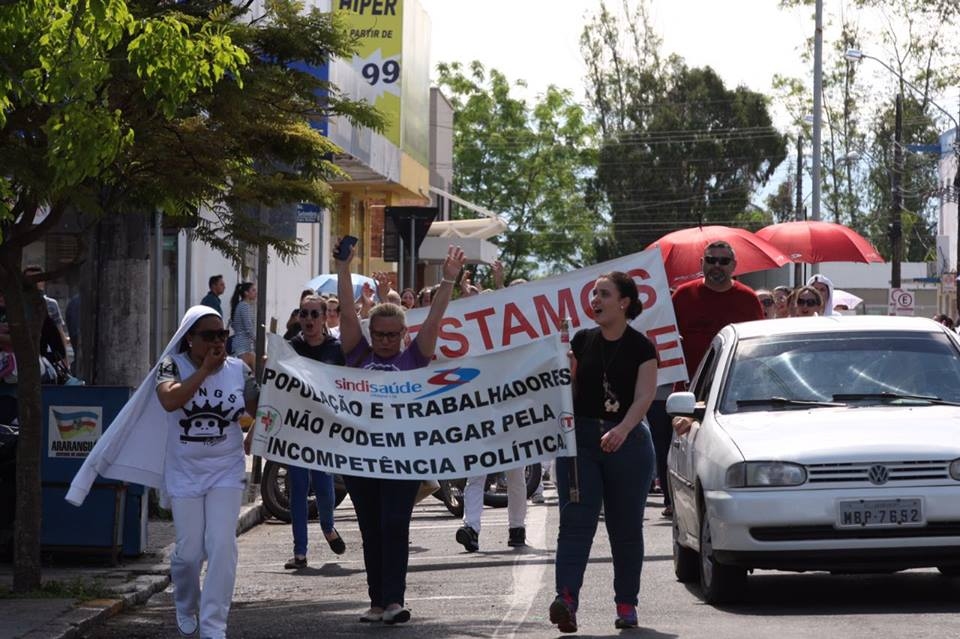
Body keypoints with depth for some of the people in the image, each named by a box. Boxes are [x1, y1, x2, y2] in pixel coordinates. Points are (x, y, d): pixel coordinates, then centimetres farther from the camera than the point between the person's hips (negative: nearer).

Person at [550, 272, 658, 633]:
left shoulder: (640, 347, -3)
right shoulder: (582, 341, 8)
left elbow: (644, 396, -13)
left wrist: (622, 430, -29)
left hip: (627, 440, -2)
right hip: (580, 437, 2)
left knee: (626, 528, 6)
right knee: (575, 521, -10)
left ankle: (626, 604, 14)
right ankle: (566, 598, -21)